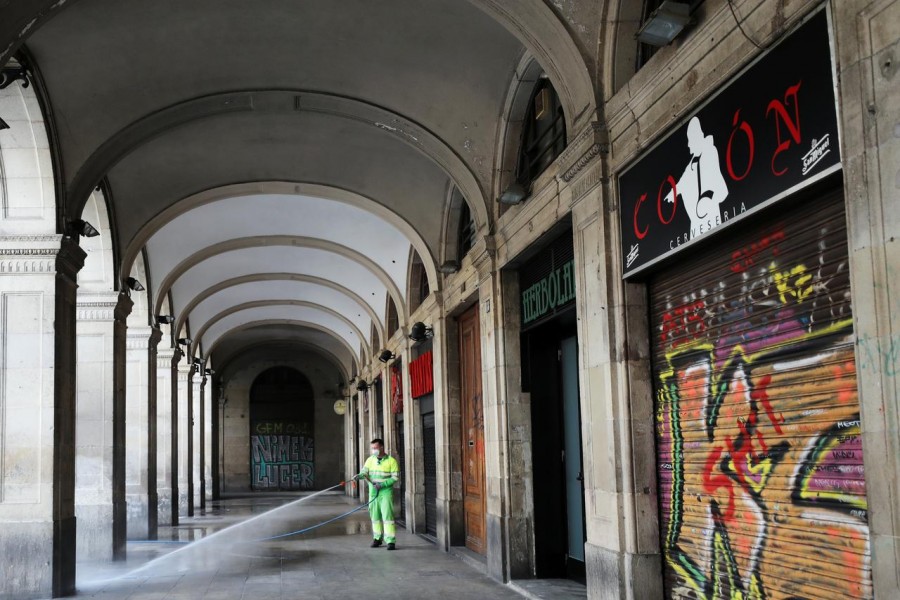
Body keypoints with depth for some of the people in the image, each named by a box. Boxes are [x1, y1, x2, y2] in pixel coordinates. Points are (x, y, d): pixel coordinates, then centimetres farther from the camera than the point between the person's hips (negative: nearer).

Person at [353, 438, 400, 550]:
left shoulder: (391, 461, -5)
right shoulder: (370, 460, 7)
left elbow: (395, 477, -7)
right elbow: (364, 472, -2)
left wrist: (382, 484, -18)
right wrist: (359, 476, -26)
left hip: (386, 492, -5)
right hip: (373, 492, 5)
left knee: (387, 515, -11)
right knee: (375, 515, 10)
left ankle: (391, 541, -9)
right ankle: (378, 538, 24)